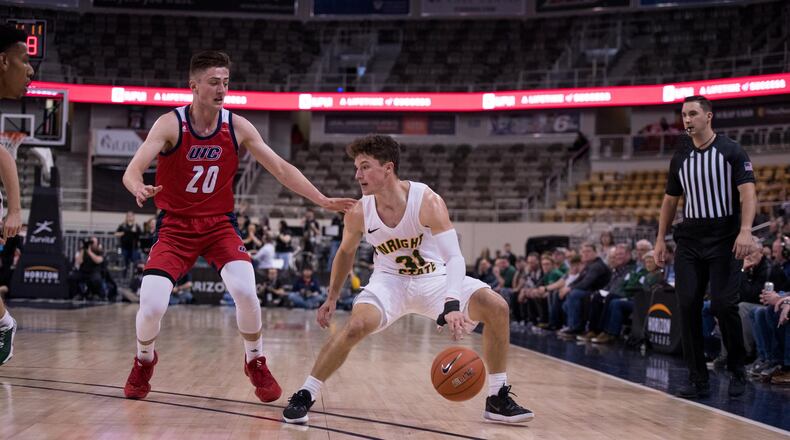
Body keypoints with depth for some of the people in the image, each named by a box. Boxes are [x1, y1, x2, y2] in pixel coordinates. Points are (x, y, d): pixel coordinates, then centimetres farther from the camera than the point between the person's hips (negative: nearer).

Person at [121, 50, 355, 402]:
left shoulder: (238, 127, -5)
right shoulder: (170, 124, -14)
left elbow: (281, 169, 0)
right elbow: (131, 172, -21)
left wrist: (323, 201, -9)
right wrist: (140, 190, -46)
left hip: (219, 224, 2)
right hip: (175, 226, -2)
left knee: (245, 292, -22)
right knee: (151, 305, -16)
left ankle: (256, 363, 5)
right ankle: (144, 362, 18)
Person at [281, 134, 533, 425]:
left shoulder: (428, 202, -26)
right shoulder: (359, 213, -16)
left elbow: (454, 257, -33)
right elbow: (346, 253, 7)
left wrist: (452, 304, -49)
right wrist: (332, 298, 12)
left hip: (434, 279, 0)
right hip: (390, 281, 0)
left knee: (497, 307, -18)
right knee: (356, 326, -28)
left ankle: (498, 400, -4)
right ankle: (304, 396, -13)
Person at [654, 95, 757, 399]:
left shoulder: (731, 151, -2)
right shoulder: (680, 158, 12)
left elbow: (747, 192, -10)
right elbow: (670, 199, 18)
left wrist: (745, 231, -24)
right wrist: (661, 239, 12)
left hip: (724, 239, -4)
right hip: (689, 240, 5)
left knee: (724, 305, -10)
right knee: (687, 306, -3)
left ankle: (737, 370, 10)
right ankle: (698, 379, 4)